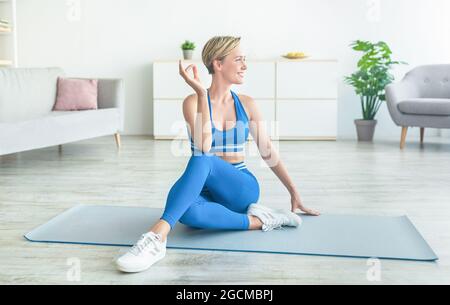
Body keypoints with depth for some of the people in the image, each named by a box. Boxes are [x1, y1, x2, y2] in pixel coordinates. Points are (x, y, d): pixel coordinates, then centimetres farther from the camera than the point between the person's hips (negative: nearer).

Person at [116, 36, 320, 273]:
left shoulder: (246, 104, 8)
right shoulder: (193, 102, -3)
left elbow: (268, 152, 15)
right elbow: (204, 145, -20)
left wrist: (294, 192, 17)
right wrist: (201, 93, -22)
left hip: (242, 188, 2)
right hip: (206, 190, -1)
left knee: (203, 160, -34)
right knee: (188, 212, -41)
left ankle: (157, 236, -42)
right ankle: (255, 221, -24)